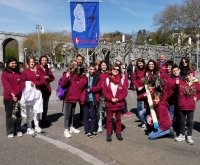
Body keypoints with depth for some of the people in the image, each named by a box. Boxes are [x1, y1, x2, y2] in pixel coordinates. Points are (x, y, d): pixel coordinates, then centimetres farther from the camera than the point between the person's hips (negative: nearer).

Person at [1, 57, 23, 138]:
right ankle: (10, 132, 11)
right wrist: (12, 94, -17)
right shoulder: (5, 73, 2)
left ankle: (18, 130, 18)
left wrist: (16, 94, -3)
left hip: (18, 97, 3)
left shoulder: (19, 73, 13)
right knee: (9, 114, 3)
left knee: (18, 114, 7)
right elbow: (6, 85, -7)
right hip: (8, 97, -3)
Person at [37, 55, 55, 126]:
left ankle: (44, 120, 23)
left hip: (46, 89, 6)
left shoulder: (48, 69, 16)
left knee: (45, 106, 12)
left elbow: (52, 78, 14)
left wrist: (47, 78, -4)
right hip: (39, 88, -6)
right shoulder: (37, 68, -4)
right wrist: (43, 78, -15)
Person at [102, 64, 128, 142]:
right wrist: (111, 98, -17)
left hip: (119, 103, 1)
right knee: (109, 119, 9)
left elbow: (125, 91, -6)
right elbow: (104, 91, -5)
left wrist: (118, 99, -16)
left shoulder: (122, 80, -2)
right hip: (109, 103, 0)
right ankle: (109, 134, 20)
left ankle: (118, 133, 27)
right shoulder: (107, 80, -3)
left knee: (118, 119, 14)